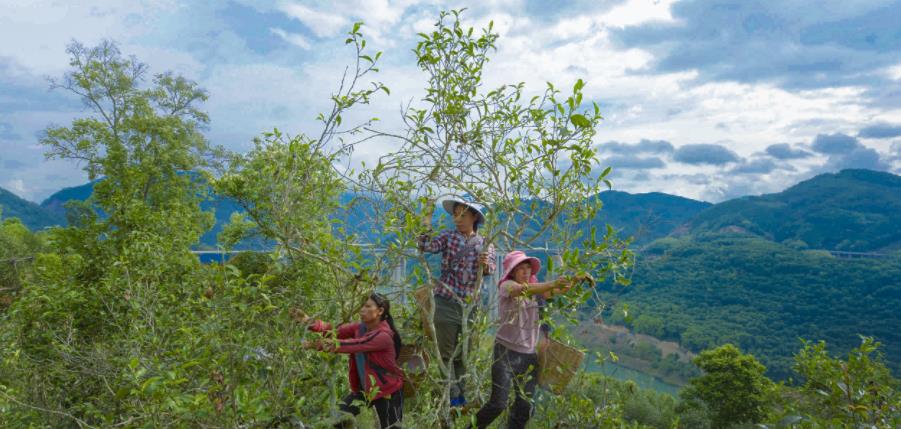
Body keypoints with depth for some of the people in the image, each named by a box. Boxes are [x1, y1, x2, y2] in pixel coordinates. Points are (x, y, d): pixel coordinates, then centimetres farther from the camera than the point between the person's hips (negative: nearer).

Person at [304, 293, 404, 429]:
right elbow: (338, 330, -13)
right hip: (364, 387, 7)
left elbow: (356, 345, -36)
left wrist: (331, 345, -42)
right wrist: (311, 323, -27)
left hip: (388, 390, -7)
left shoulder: (384, 336, -27)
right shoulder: (360, 327, -3)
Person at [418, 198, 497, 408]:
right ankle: (451, 395, 9)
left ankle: (461, 394, 27)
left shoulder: (485, 243, 8)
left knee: (462, 353, 14)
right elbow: (427, 247, -16)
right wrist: (426, 225, -25)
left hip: (469, 304, 3)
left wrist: (486, 264, -28)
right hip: (446, 301, -3)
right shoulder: (448, 236, 1)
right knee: (447, 352, 1)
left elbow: (491, 268, -7)